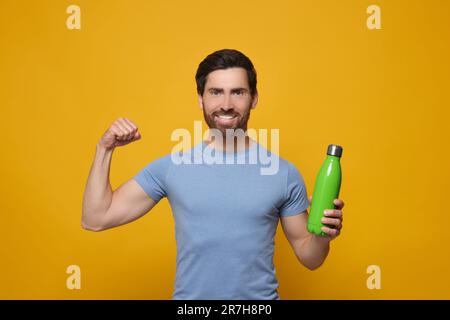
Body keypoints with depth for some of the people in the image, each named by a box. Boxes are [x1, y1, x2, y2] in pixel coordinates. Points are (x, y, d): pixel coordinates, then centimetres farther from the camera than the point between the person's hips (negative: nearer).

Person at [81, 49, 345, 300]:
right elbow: (96, 218, -5)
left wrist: (323, 236, -21)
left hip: (260, 295, 0)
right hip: (189, 295, 1)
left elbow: (309, 258, -1)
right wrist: (104, 149, -12)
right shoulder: (170, 167, -7)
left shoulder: (285, 173, -9)